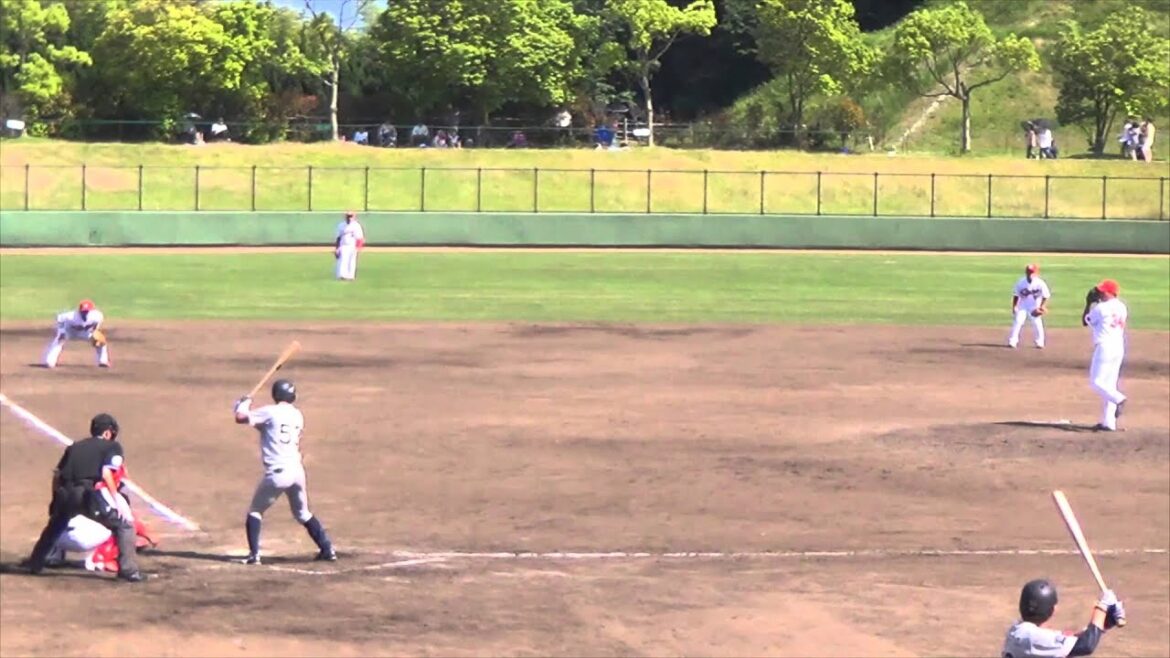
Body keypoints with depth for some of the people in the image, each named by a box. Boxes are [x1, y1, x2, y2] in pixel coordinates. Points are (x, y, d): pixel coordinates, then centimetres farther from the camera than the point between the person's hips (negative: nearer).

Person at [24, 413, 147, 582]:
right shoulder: (112, 446, 13)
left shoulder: (75, 447, 28)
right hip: (89, 494, -6)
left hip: (65, 495, 6)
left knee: (54, 528, 33)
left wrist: (57, 501, 34)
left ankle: (35, 563, 43)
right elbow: (106, 473, -4)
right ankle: (128, 570, -7)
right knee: (124, 526, 4)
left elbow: (57, 475, 24)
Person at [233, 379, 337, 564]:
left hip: (277, 473, -5)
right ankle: (327, 549, 17)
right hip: (297, 471, 5)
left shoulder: (270, 412, -7)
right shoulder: (297, 415, 11)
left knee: (255, 512, 10)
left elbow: (241, 417, -13)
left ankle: (254, 554, -3)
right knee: (303, 514, 22)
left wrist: (243, 404, 10)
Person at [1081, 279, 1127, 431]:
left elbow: (1085, 321, 1)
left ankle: (1118, 398, -27)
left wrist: (1088, 303, 11)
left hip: (1104, 347, -8)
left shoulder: (1101, 308, -12)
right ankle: (1108, 422, 7)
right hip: (1119, 348, 8)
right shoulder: (1122, 307, 9)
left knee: (1096, 382, -3)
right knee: (1110, 385, 10)